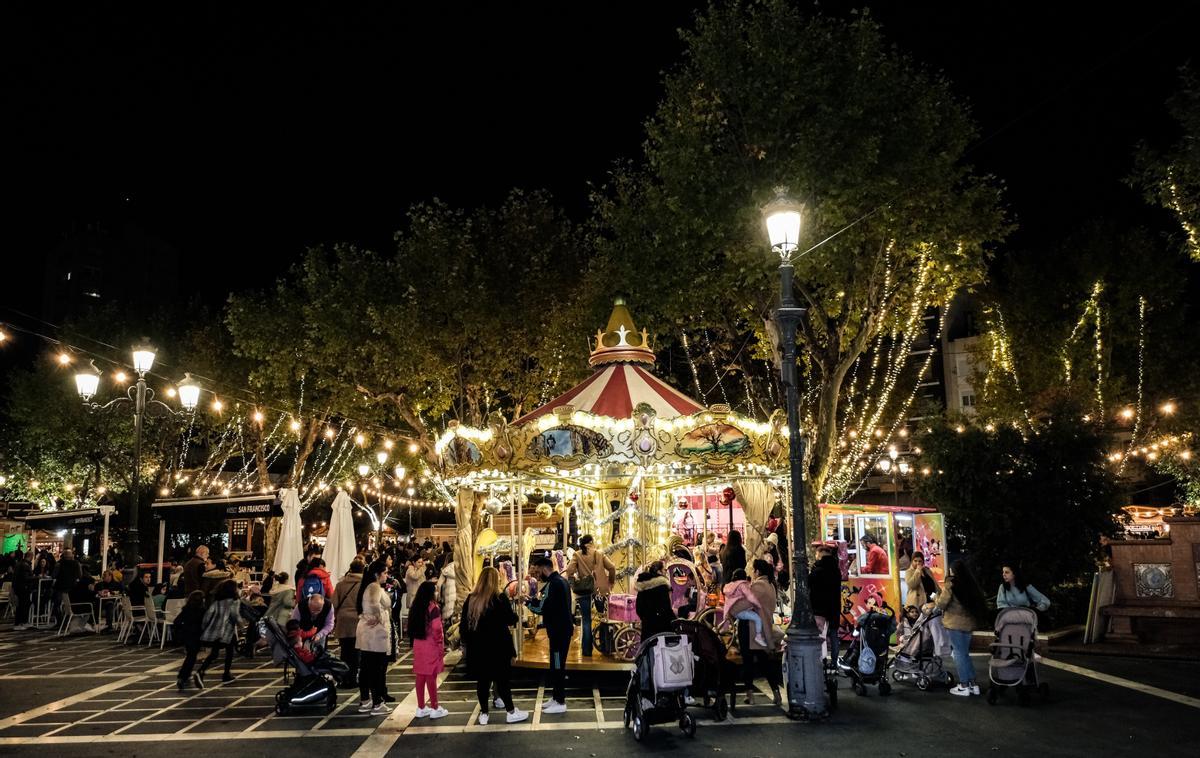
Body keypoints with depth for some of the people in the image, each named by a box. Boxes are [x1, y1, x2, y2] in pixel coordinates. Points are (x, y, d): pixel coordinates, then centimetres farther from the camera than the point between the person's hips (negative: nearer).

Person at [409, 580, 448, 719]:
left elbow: (412, 627, 10)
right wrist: (441, 646, -9)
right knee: (431, 677, -1)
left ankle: (421, 708, 17)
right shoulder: (433, 607, -14)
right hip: (431, 645, -7)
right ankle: (435, 708, 6)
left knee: (420, 676, 11)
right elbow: (436, 629, -17)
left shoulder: (416, 606, 7)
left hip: (418, 644, 7)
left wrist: (415, 641, 13)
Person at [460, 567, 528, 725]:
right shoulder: (500, 599, -12)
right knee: (502, 679, 5)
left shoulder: (470, 599, 0)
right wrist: (513, 615, 15)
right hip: (497, 646, -4)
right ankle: (511, 712, 14)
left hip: (477, 647, 4)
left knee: (482, 679, 11)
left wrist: (465, 644, 13)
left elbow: (463, 624, 5)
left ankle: (483, 713, 18)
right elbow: (511, 620, -6)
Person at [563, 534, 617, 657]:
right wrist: (611, 582, 10)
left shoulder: (577, 555, -2)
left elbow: (569, 571, -13)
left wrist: (573, 584, 1)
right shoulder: (600, 554, 2)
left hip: (584, 591, -1)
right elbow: (612, 568, -4)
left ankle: (587, 649, 4)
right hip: (599, 590, 1)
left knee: (586, 620, 5)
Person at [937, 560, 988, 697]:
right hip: (969, 622, 6)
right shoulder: (971, 584, 7)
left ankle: (964, 686, 3)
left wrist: (937, 595, 11)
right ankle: (973, 684, 17)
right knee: (965, 653, 16)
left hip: (955, 623, -6)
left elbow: (941, 604, -7)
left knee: (959, 653, 1)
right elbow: (979, 602, 12)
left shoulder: (951, 584, -10)